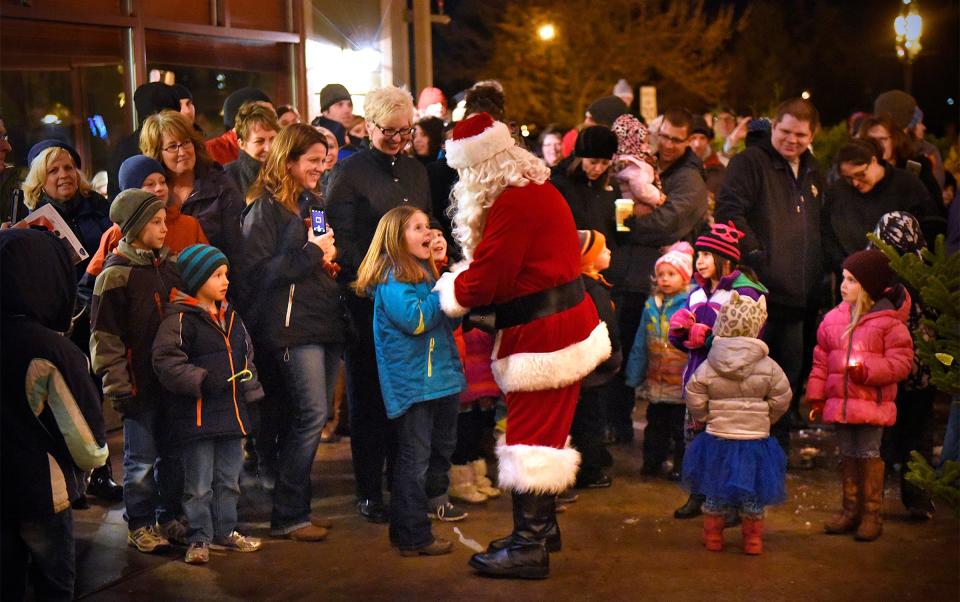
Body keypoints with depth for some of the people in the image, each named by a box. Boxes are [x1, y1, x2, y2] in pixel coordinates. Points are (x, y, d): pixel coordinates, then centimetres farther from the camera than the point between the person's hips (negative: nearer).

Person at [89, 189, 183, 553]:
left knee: (173, 452, 12)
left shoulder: (170, 266, 10)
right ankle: (139, 524, 14)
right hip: (139, 383, -6)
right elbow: (104, 336, -10)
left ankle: (169, 516, 25)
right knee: (141, 458, 2)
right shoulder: (115, 274, -10)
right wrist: (117, 386, -13)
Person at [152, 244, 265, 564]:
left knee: (228, 479, 17)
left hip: (231, 412, 7)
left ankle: (225, 530, 30)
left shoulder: (230, 316, 13)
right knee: (199, 483, 1)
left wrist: (251, 393, 13)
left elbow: (246, 357, 23)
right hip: (197, 415, -7)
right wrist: (202, 381, -22)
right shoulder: (180, 319, -13)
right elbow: (166, 361, -20)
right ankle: (198, 539, 11)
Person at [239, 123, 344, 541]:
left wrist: (331, 261, 10)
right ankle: (287, 515, -3)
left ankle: (297, 506, 17)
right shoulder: (265, 208, -7)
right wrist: (311, 253, -14)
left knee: (313, 415, 8)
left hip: (325, 322, 8)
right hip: (290, 327, -8)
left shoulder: (312, 203, 19)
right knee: (310, 414, -12)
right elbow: (258, 271, -14)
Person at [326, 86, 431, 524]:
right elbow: (342, 238, -10)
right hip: (366, 299, -5)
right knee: (368, 393, 3)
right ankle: (369, 491, 11)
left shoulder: (416, 171, 14)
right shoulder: (349, 172, -4)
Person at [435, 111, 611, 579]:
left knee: (532, 435, -4)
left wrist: (447, 290, -1)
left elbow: (484, 280, -20)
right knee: (546, 430, 18)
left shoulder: (512, 204, -21)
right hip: (565, 319, 10)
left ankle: (528, 547, 3)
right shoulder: (538, 188, 11)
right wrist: (464, 283, 6)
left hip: (542, 331, -10)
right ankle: (542, 526, 30)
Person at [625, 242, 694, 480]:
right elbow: (641, 344, 10)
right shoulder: (651, 305, 5)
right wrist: (634, 375, 11)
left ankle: (681, 465, 18)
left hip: (681, 379, -5)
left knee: (681, 424, 7)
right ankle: (652, 461, 27)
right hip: (655, 379, 5)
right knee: (655, 423, 16)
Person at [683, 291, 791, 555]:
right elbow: (781, 399, -3)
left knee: (715, 492, 14)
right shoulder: (768, 367, -9)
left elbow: (695, 400, -6)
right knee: (753, 494, 11)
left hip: (717, 437, 0)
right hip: (756, 439, 0)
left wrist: (706, 419, 12)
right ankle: (753, 540, 18)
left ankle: (713, 537, 22)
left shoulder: (707, 368, -9)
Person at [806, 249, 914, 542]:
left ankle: (871, 514, 10)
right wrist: (816, 395, 9)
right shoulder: (834, 318, 6)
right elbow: (821, 361, 12)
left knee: (869, 455, 0)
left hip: (872, 402, -5)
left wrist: (867, 369, -21)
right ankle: (851, 510, 24)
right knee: (848, 455, 13)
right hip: (840, 402, 5)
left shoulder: (888, 321, -9)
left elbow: (901, 362, -10)